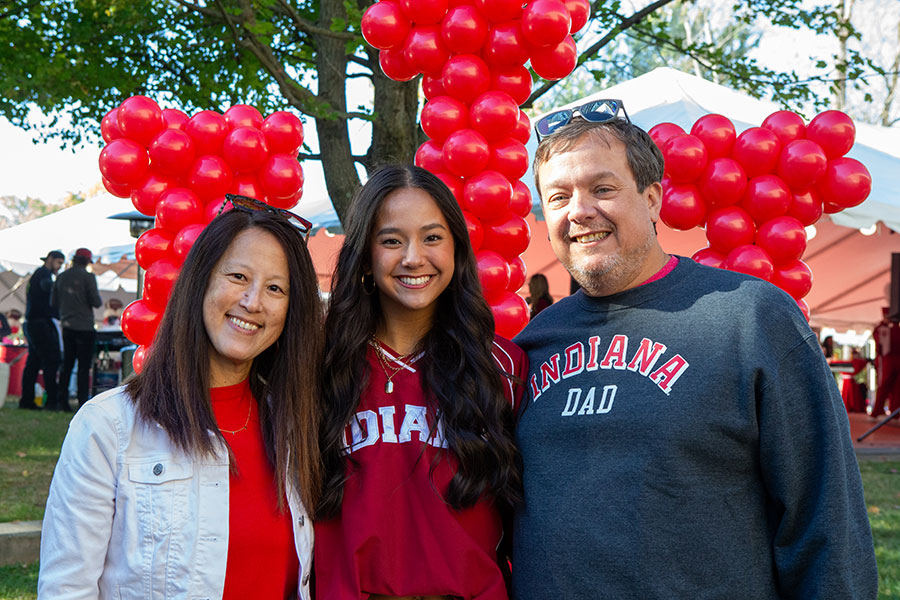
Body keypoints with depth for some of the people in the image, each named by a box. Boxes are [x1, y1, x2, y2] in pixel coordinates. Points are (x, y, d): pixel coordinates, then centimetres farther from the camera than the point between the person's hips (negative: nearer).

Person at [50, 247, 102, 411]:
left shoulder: (61, 277, 9)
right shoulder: (87, 276, -9)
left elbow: (53, 303, 13)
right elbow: (97, 302, -12)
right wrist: (97, 296, 9)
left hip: (67, 326, 6)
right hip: (84, 327, -5)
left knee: (67, 365, 13)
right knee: (84, 367, -2)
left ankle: (62, 400, 11)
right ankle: (83, 402, -5)